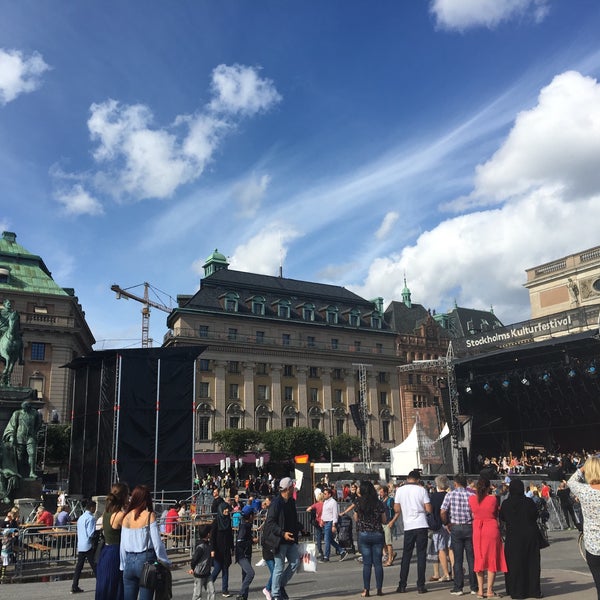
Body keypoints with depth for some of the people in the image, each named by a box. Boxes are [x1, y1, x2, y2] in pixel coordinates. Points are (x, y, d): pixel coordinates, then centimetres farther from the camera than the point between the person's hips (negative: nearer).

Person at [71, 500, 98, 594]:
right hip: (88, 546, -8)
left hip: (80, 546, 8)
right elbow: (91, 534, -20)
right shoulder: (91, 518, -14)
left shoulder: (80, 518, 12)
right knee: (95, 567, 0)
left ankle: (74, 587, 10)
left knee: (79, 567, 9)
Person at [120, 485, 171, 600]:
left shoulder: (126, 517, 3)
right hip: (146, 559, -4)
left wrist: (123, 565, 17)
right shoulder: (149, 516, -8)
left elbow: (122, 545, 6)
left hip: (129, 561, 4)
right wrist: (165, 562, 1)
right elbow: (157, 542, -9)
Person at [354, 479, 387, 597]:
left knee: (367, 563, 4)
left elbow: (356, 519, 6)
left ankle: (366, 590, 4)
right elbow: (384, 521, 2)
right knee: (377, 563, 7)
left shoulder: (359, 503, -5)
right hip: (378, 535, 0)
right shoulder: (379, 503, -3)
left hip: (363, 535, 0)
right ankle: (379, 589, 9)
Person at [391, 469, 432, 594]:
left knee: (406, 556, 10)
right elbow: (428, 509, -4)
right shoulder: (421, 490, -4)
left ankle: (402, 585, 11)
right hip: (421, 525, -1)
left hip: (408, 526, 1)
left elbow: (396, 509, 3)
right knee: (421, 555, 4)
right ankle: (421, 585, 3)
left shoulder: (400, 490, 0)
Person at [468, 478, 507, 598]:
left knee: (479, 559, 11)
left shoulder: (472, 498, -5)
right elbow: (496, 515, 2)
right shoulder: (493, 499, -10)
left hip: (477, 530, 2)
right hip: (492, 529, -2)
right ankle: (489, 590, 7)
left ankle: (480, 590, 11)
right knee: (492, 559, 7)